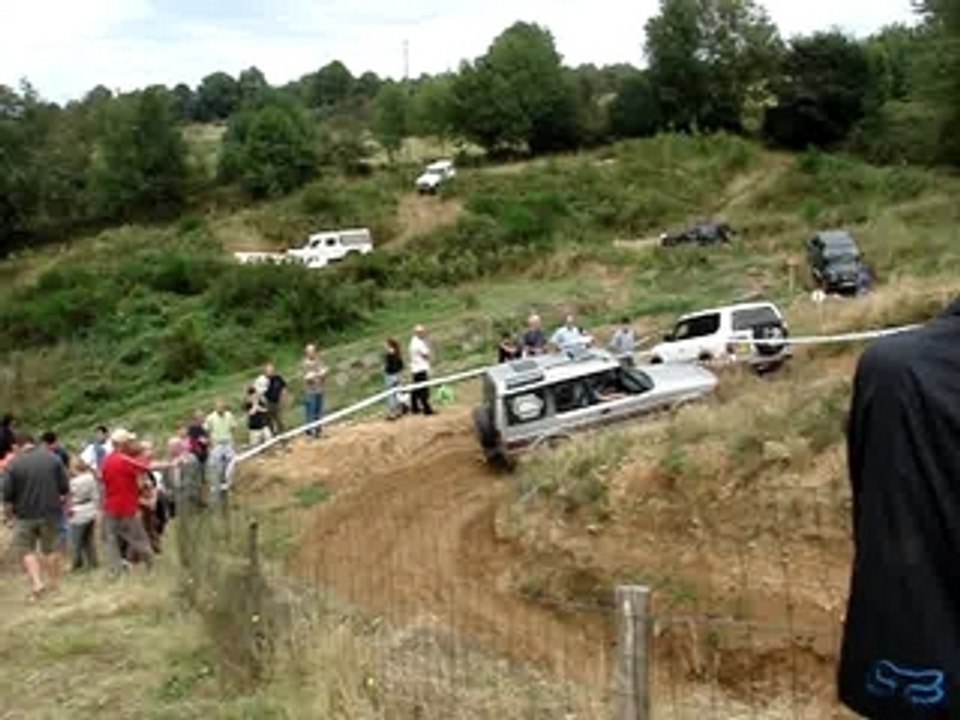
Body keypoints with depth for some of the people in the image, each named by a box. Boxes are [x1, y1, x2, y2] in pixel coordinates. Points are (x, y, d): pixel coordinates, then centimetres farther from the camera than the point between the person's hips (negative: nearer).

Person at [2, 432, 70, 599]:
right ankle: (53, 582, 23)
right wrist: (63, 503, 15)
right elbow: (65, 488, 0)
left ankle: (37, 583, -5)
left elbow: (7, 494, -7)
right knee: (50, 548, 15)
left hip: (26, 515, -3)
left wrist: (9, 511, 10)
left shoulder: (14, 464, -9)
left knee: (26, 549, 9)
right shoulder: (53, 458, -2)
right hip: (51, 513, 3)